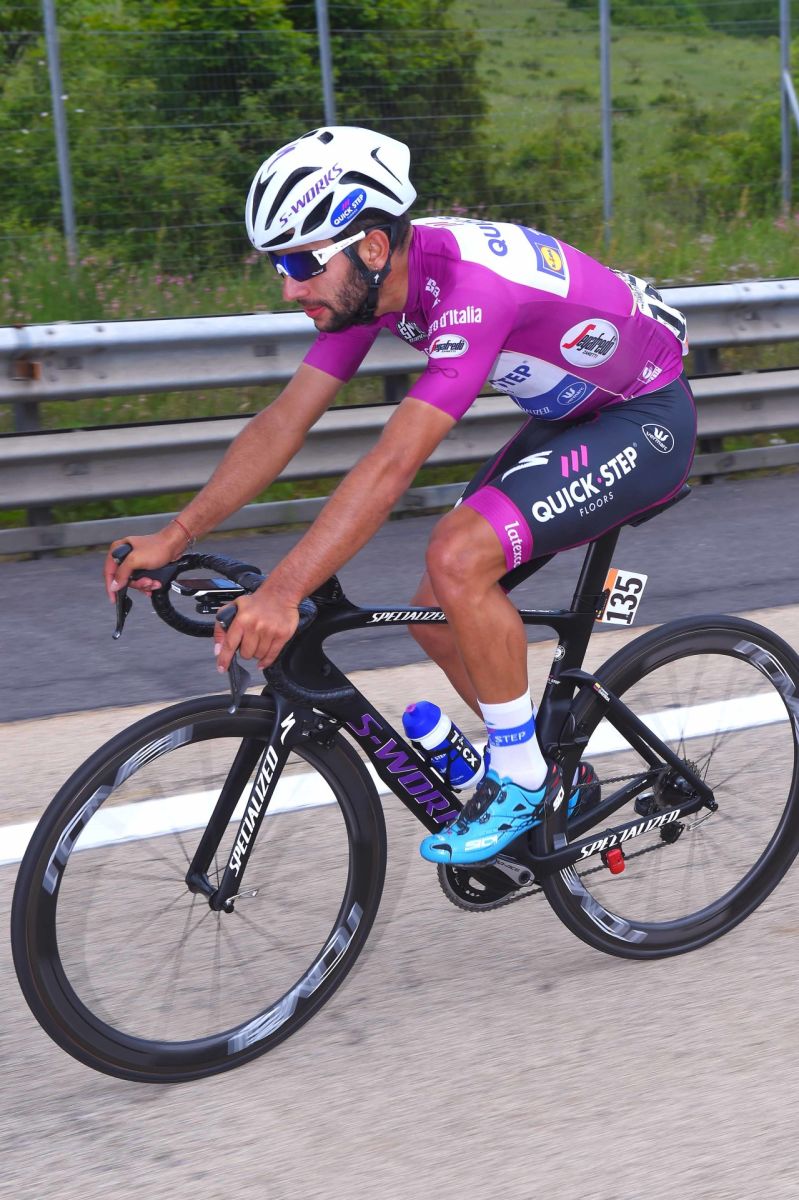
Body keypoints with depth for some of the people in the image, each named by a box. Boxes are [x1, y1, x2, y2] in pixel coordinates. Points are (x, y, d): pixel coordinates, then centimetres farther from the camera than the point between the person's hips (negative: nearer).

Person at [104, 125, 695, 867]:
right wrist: (176, 535, -13)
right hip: (570, 417, 9)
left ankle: (523, 780, -9)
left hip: (646, 422, -9)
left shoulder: (472, 283, -35)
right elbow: (285, 420, -7)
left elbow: (393, 464, -41)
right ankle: (557, 780, 23)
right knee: (440, 620, 2)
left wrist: (282, 592, -44)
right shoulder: (367, 277, -9)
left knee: (457, 557, -28)